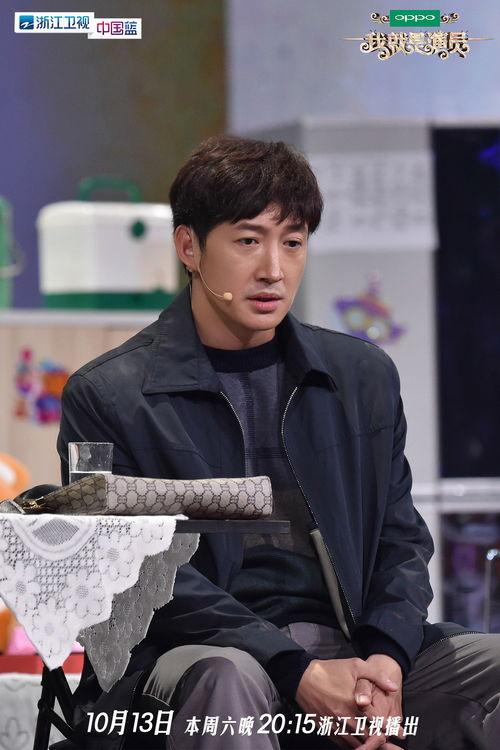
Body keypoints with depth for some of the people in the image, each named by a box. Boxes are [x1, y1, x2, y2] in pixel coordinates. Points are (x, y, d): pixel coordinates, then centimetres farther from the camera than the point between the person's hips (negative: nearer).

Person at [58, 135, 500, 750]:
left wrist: (385, 656, -8)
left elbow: (401, 539, 15)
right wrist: (299, 673, -19)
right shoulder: (106, 397, 1)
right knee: (228, 677, -39)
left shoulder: (364, 377, 17)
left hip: (347, 645, 4)